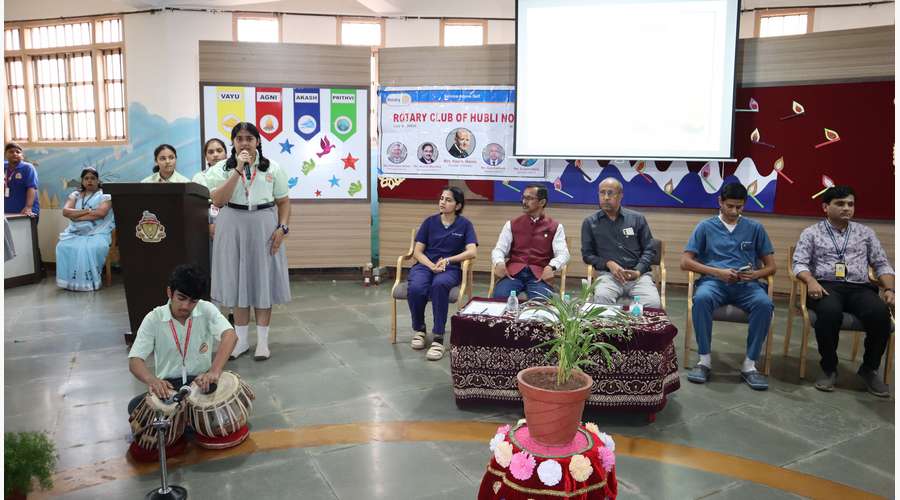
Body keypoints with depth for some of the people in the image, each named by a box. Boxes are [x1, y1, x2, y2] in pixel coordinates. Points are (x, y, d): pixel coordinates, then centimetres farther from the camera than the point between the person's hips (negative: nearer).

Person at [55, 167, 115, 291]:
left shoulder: (105, 195, 6)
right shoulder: (75, 195, 19)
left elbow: (101, 213, -12)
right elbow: (65, 211, 3)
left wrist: (76, 216, -7)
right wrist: (87, 211, -10)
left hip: (97, 232, -4)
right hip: (76, 232, 4)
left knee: (89, 248, -36)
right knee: (63, 246, -27)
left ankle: (89, 281, -24)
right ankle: (70, 280, -18)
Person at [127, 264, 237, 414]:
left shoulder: (207, 310, -7)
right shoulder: (153, 319, -5)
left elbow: (230, 336, -24)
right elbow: (135, 360, -11)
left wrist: (215, 371, -42)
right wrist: (151, 380, -35)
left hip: (201, 380, -1)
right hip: (168, 385, 1)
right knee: (135, 407, -27)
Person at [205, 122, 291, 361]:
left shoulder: (272, 168, 3)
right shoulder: (221, 168, 0)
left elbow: (283, 201, 6)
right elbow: (218, 201, -14)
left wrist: (282, 227, -9)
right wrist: (238, 170, -18)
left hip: (264, 227, 0)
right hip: (233, 228, 0)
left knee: (263, 280, 3)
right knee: (238, 281, 7)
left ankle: (263, 340, 13)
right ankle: (241, 339, 19)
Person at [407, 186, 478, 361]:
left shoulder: (465, 224, 4)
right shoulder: (430, 221, 9)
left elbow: (472, 252, -9)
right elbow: (417, 251, 5)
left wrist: (447, 260, -21)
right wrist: (431, 266, -13)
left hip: (450, 269, -2)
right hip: (425, 265, 2)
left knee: (439, 285, -40)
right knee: (415, 289, -34)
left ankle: (438, 338, -33)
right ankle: (419, 329, -4)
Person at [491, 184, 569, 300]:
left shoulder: (555, 227, 11)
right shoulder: (512, 224, 15)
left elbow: (563, 253, 1)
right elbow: (499, 249, 9)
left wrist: (551, 267, -21)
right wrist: (499, 263, -15)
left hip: (539, 274, -1)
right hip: (513, 272, 1)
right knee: (499, 296, -29)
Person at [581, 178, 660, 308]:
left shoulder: (637, 219, 13)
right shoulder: (590, 223, 12)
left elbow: (649, 250, 13)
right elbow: (587, 254, 11)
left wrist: (638, 271, -6)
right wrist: (608, 263, -7)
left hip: (638, 274, 1)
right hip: (608, 274, -1)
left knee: (653, 304, -29)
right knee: (601, 298, -35)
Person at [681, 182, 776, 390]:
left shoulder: (755, 228, 15)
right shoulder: (705, 227, 11)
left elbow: (771, 266, 14)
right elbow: (685, 262, 3)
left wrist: (756, 274, -10)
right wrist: (718, 272, -10)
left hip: (746, 284, 1)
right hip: (714, 281, -1)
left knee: (765, 304, -32)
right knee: (701, 299, -36)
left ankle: (749, 364, -21)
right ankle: (704, 360, -23)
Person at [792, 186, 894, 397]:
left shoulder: (865, 233, 19)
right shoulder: (811, 233, 11)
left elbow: (882, 265, 17)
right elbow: (799, 263, 2)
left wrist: (889, 289, -1)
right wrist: (811, 281, -19)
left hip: (859, 288, 3)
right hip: (826, 286, -2)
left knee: (880, 313, -31)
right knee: (830, 312, -38)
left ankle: (869, 369, -8)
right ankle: (829, 368, -16)